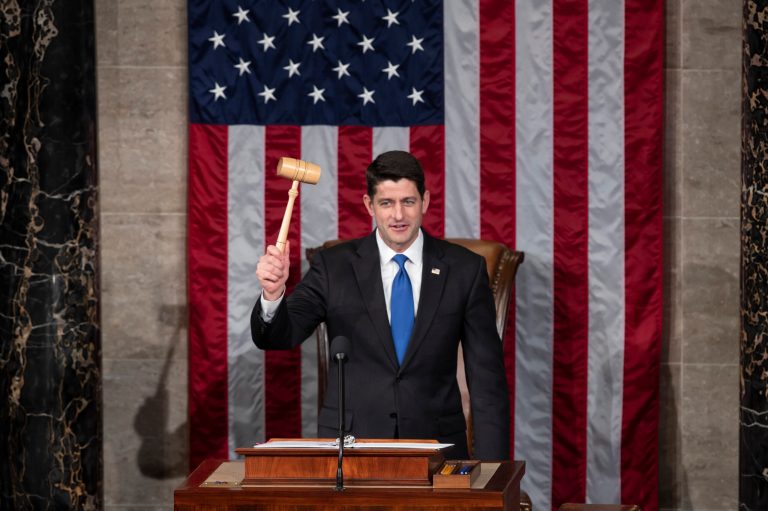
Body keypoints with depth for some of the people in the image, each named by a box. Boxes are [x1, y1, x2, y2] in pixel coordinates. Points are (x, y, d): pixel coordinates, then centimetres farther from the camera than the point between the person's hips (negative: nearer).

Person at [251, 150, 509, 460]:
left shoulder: (465, 269, 4)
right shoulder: (334, 266, 4)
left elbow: (487, 376, 5)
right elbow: (276, 338, -1)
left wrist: (490, 466, -3)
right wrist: (273, 293, -23)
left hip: (435, 444, 1)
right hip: (350, 446, 0)